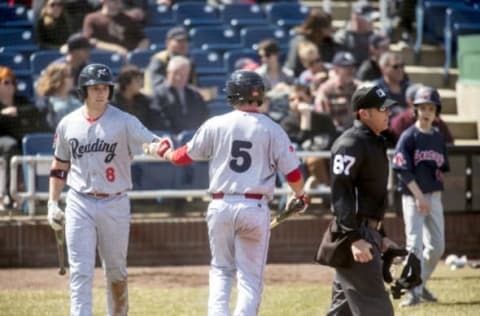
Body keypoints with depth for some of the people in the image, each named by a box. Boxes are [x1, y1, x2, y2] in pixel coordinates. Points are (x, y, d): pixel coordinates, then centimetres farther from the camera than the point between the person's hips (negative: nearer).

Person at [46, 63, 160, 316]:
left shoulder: (124, 122, -5)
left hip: (114, 204, -1)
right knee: (80, 272, -6)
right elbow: (59, 167, 13)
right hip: (79, 204, 1)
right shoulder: (68, 124, 3)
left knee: (116, 272, 10)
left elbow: (150, 143, -20)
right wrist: (53, 203, 8)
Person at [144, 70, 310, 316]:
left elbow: (185, 156, 10)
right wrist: (300, 196, 19)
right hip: (254, 208, -2)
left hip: (221, 205, 2)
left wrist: (162, 152, 32)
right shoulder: (272, 129, -3)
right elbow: (293, 173, -2)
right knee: (250, 277, 5)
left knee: (221, 269, 18)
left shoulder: (216, 125, 0)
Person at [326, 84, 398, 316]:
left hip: (369, 233, 10)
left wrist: (380, 236, 24)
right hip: (356, 233, -10)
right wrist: (355, 239, -28)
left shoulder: (375, 142, 18)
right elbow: (340, 193, -21)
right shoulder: (351, 144, -13)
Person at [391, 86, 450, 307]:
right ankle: (414, 291, -6)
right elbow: (404, 170, -13)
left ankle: (420, 283, 24)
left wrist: (438, 194, 5)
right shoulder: (409, 136, -8)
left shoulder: (438, 138, 10)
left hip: (434, 197, 6)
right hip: (413, 196, -6)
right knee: (415, 244, -10)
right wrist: (419, 196, -19)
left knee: (437, 246, 7)